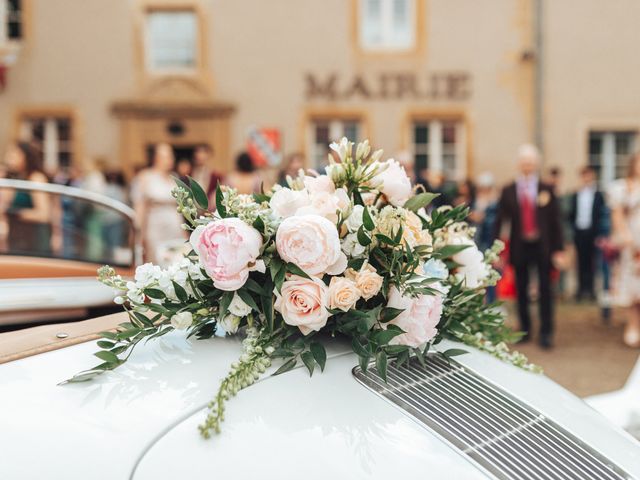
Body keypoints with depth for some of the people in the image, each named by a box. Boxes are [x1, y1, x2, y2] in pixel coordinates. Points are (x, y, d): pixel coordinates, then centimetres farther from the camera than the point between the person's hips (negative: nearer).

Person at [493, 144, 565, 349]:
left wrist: (559, 250, -4)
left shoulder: (546, 190, 2)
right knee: (521, 291, 8)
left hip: (543, 246, -1)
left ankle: (546, 332, 8)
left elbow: (556, 220, 1)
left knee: (545, 290, 1)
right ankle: (525, 329, 22)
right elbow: (500, 220, 2)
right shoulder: (508, 191, 3)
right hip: (519, 246, 1)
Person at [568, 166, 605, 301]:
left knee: (591, 260, 0)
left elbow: (601, 214, -1)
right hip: (579, 232, 2)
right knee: (581, 261, 5)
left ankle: (590, 288, 5)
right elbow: (571, 215, 11)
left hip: (592, 233, -2)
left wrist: (598, 231, -7)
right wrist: (574, 227, 0)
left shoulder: (598, 195, 1)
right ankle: (581, 288, 10)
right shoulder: (575, 196, 8)